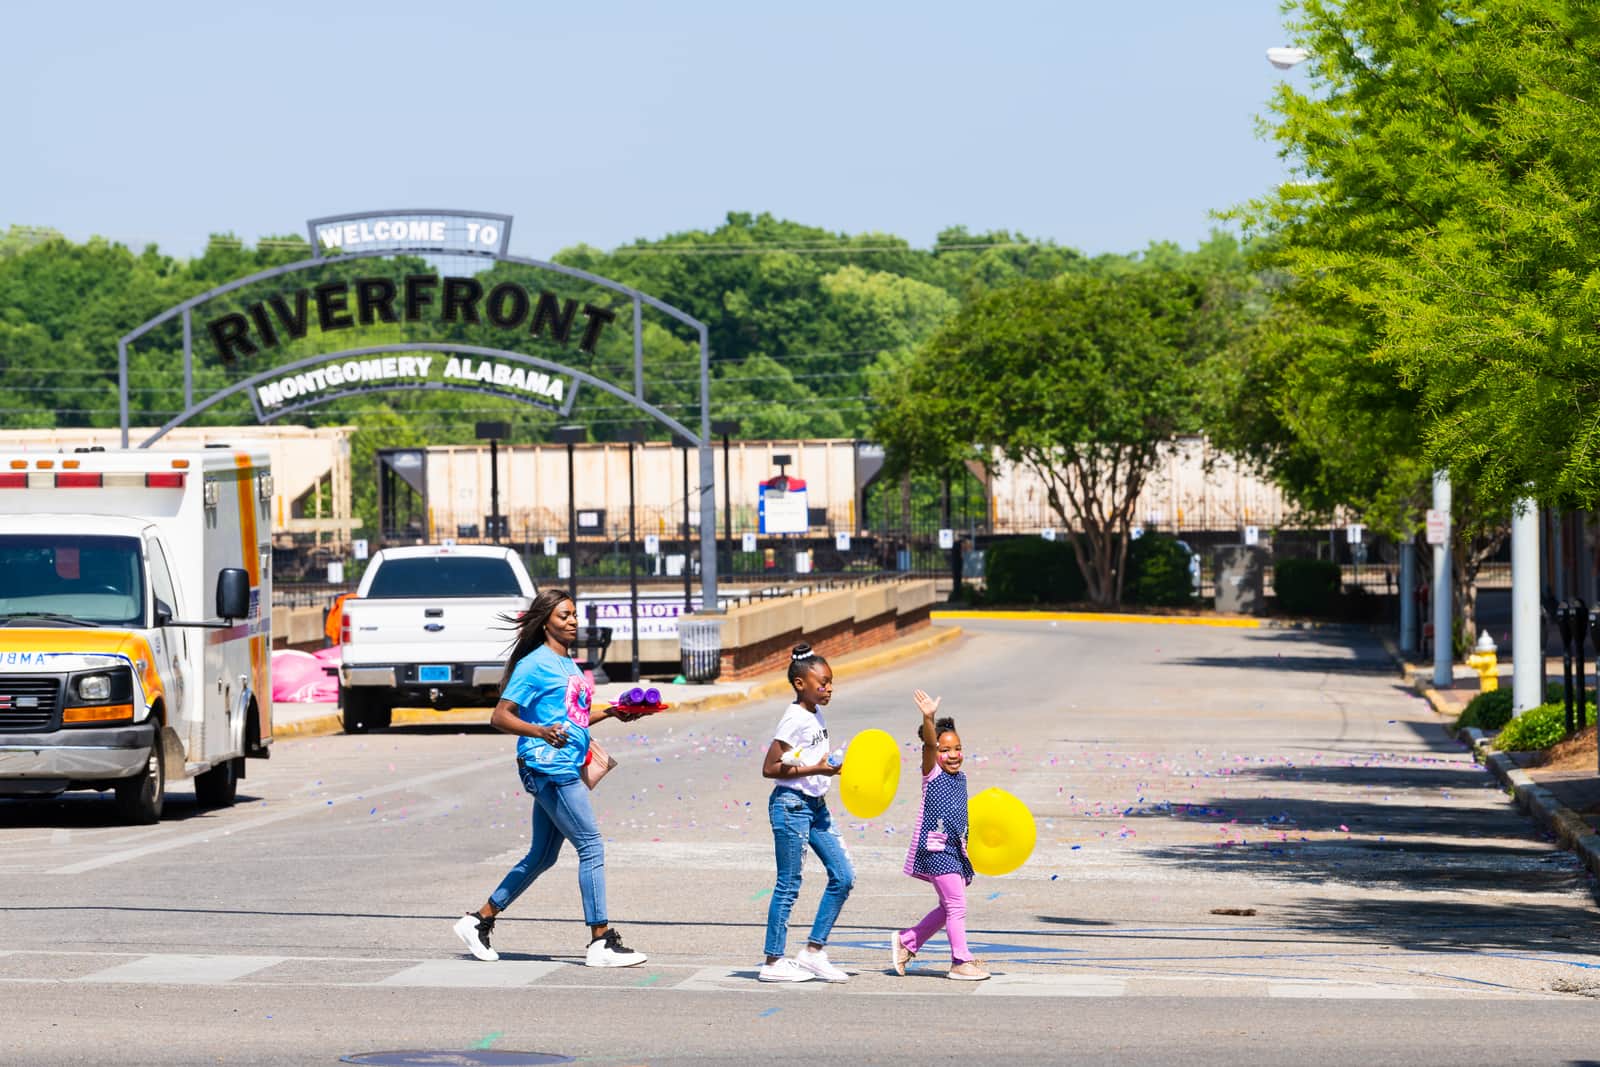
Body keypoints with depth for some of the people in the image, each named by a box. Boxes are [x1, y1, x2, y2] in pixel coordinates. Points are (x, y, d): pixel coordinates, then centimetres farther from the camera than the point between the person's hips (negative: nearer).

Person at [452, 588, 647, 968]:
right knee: (591, 847, -11)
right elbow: (501, 716, -13)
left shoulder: (568, 664, 18)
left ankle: (479, 921, 23)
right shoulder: (535, 664, -9)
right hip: (547, 766, -10)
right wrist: (543, 732, -28)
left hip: (565, 769, 10)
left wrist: (611, 713, 18)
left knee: (541, 857, 14)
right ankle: (601, 943, -9)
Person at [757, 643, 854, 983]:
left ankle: (813, 951, 12)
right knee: (789, 885, -3)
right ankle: (773, 962, 5)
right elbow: (769, 768, -19)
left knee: (843, 877, 6)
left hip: (815, 805, 9)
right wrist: (815, 770, -21)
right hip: (791, 805, -9)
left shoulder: (816, 716, 10)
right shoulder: (794, 720, -17)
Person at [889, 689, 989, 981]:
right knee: (956, 905, -7)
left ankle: (907, 941, 29)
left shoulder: (960, 778, 13)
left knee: (949, 907, 15)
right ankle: (961, 962, 0)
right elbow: (929, 744, -26)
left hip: (955, 850, 8)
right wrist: (929, 719, -41)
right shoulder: (932, 773, -8)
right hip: (935, 848, -8)